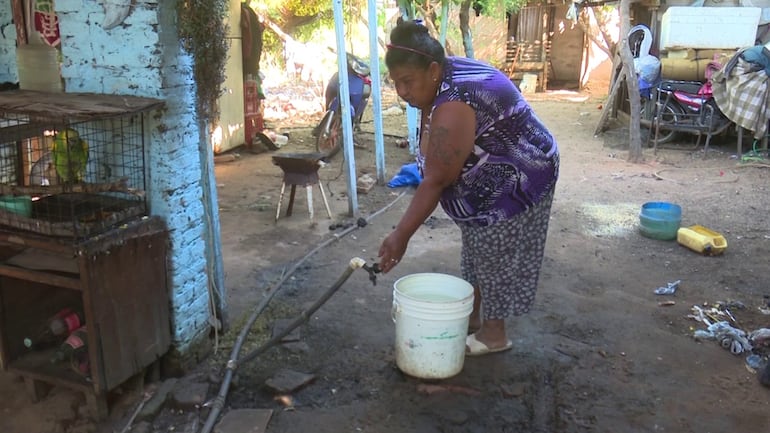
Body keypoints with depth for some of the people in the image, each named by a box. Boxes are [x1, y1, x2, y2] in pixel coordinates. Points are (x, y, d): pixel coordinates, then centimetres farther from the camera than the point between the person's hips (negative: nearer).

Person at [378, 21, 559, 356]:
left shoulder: (453, 107, -32)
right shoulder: (444, 79, -2)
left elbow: (436, 181, -30)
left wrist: (401, 236, -26)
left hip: (512, 180, -10)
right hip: (490, 179, 10)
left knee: (496, 256, 1)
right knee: (479, 251, 17)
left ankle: (493, 334, 16)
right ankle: (473, 318, 29)